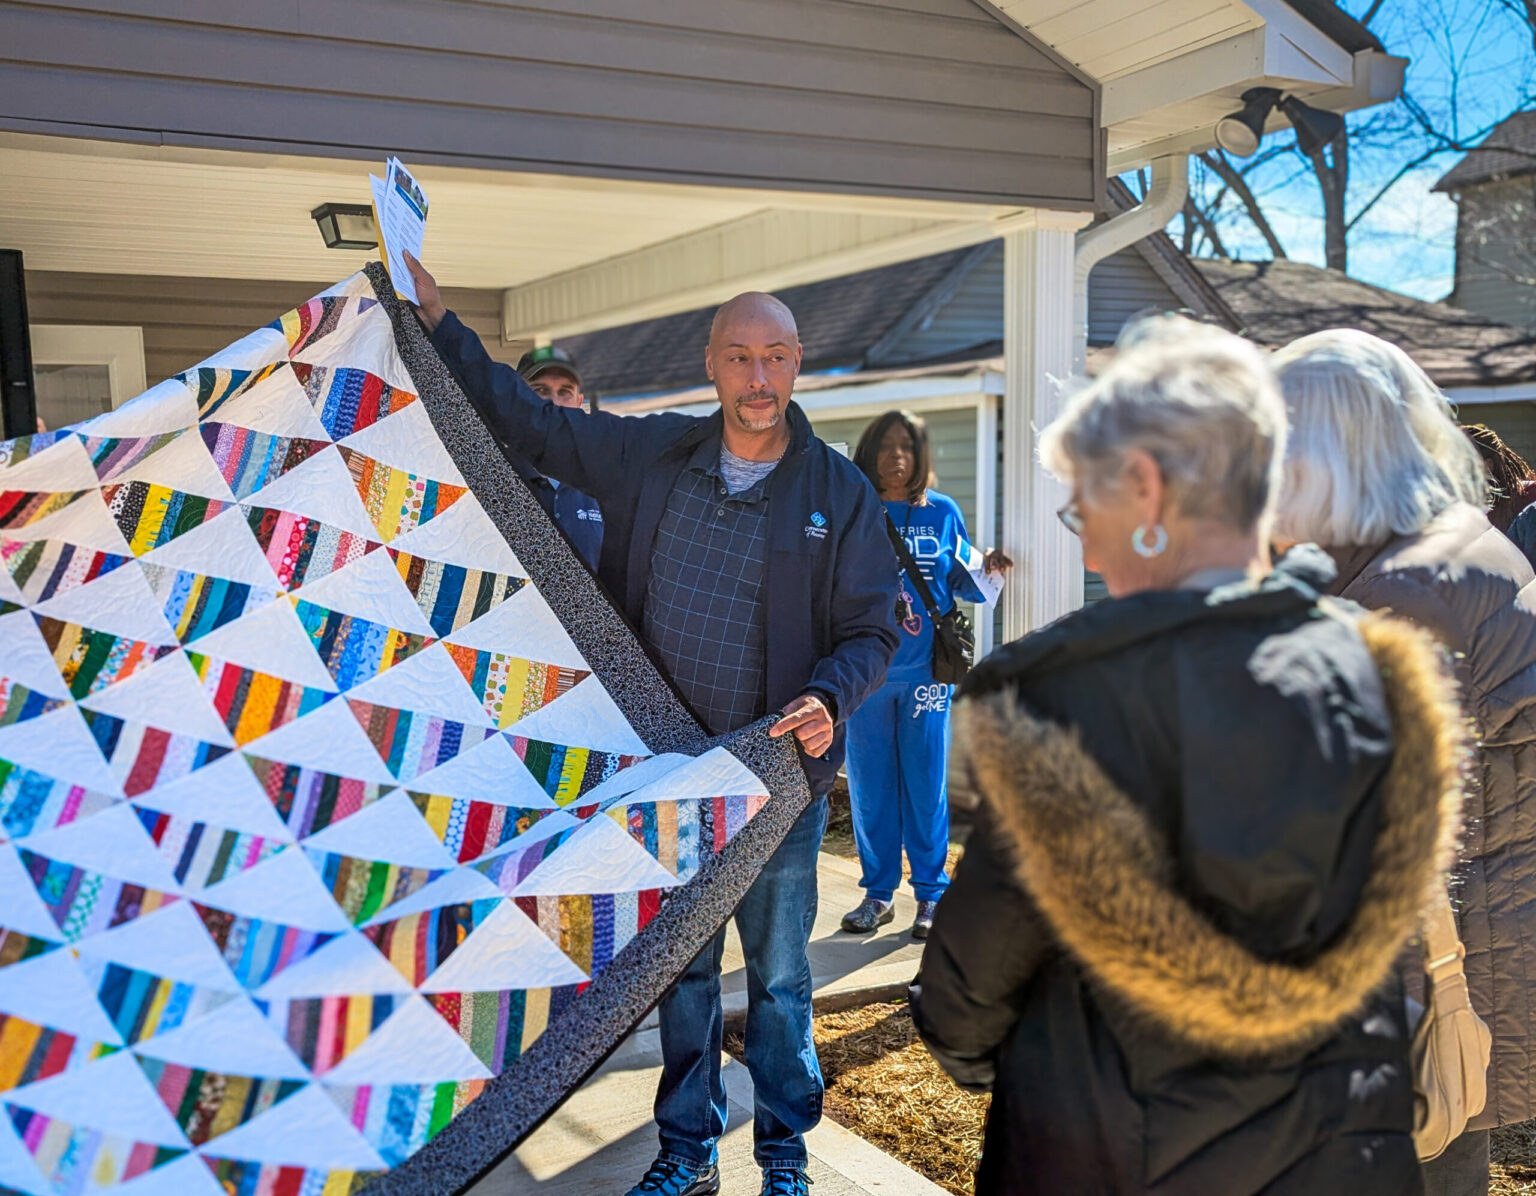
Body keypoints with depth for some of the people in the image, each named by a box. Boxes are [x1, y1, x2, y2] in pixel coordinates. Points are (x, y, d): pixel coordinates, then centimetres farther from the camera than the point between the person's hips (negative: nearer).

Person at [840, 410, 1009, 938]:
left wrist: (986, 569, -6)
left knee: (926, 784, 4)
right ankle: (878, 891, 20)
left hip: (926, 671, 0)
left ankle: (931, 893, 16)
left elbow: (961, 582, 12)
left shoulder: (943, 513, 6)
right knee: (870, 785, 7)